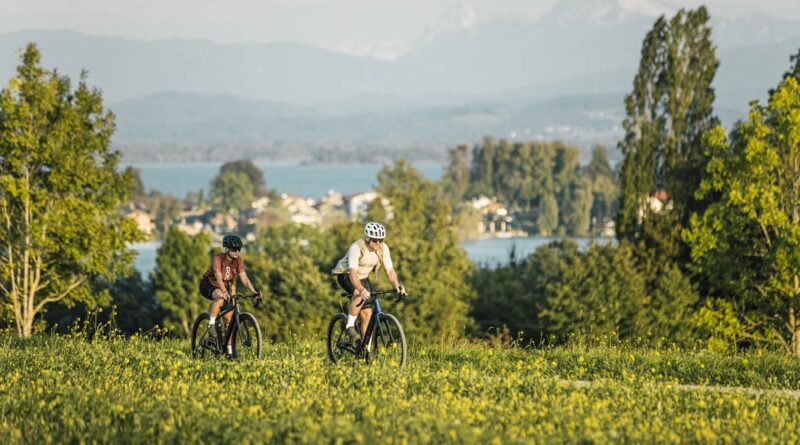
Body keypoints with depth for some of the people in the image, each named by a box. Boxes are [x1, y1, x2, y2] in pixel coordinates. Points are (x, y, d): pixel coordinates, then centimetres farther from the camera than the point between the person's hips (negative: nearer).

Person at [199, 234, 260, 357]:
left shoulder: (239, 260, -13)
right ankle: (211, 324, -27)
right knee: (220, 297, -40)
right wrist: (224, 291, -58)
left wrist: (255, 291, -37)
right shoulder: (218, 258, -28)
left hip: (225, 287, 5)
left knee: (229, 318, -7)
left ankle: (230, 350, 0)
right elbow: (218, 277, -41)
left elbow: (244, 278, -22)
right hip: (208, 285, -5)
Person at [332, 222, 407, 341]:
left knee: (367, 314, -5)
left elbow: (390, 270, -18)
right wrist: (361, 289, -58)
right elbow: (353, 272, -42)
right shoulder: (356, 247, -32)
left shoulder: (383, 248, -17)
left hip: (363, 277, 5)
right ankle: (350, 325, -21)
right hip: (346, 275, -5)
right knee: (360, 294, -37)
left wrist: (396, 285, -37)